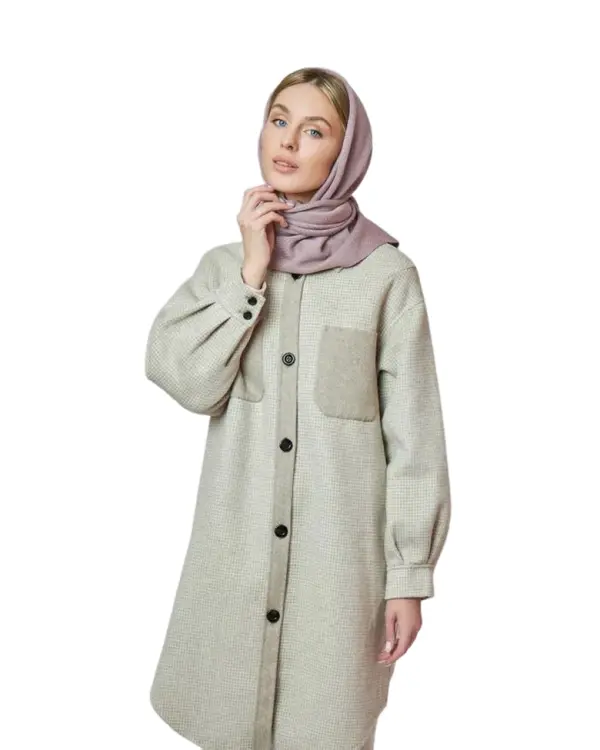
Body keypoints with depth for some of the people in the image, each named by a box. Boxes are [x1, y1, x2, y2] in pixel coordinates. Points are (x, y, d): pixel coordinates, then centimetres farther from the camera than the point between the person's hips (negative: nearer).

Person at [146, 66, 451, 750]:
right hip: (236, 552, 3)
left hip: (340, 555, -3)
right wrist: (253, 274, -12)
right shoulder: (224, 264, 5)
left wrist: (409, 575, -5)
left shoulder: (386, 273, -6)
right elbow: (183, 379, -8)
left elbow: (414, 434, -5)